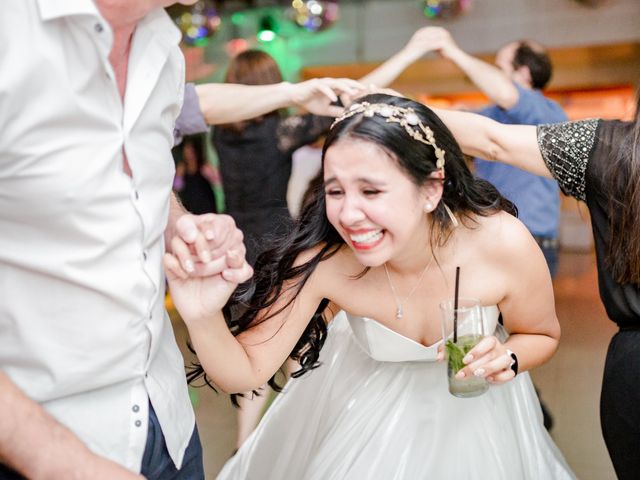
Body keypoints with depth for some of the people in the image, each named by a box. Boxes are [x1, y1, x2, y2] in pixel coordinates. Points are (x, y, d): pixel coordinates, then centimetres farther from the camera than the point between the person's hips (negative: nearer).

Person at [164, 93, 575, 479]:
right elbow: (244, 373, -27)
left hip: (469, 407, 1)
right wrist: (203, 319, -47)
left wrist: (506, 360, -33)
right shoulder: (322, 258, -33)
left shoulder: (503, 244, -33)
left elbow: (544, 335, -11)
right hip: (362, 408, 0)